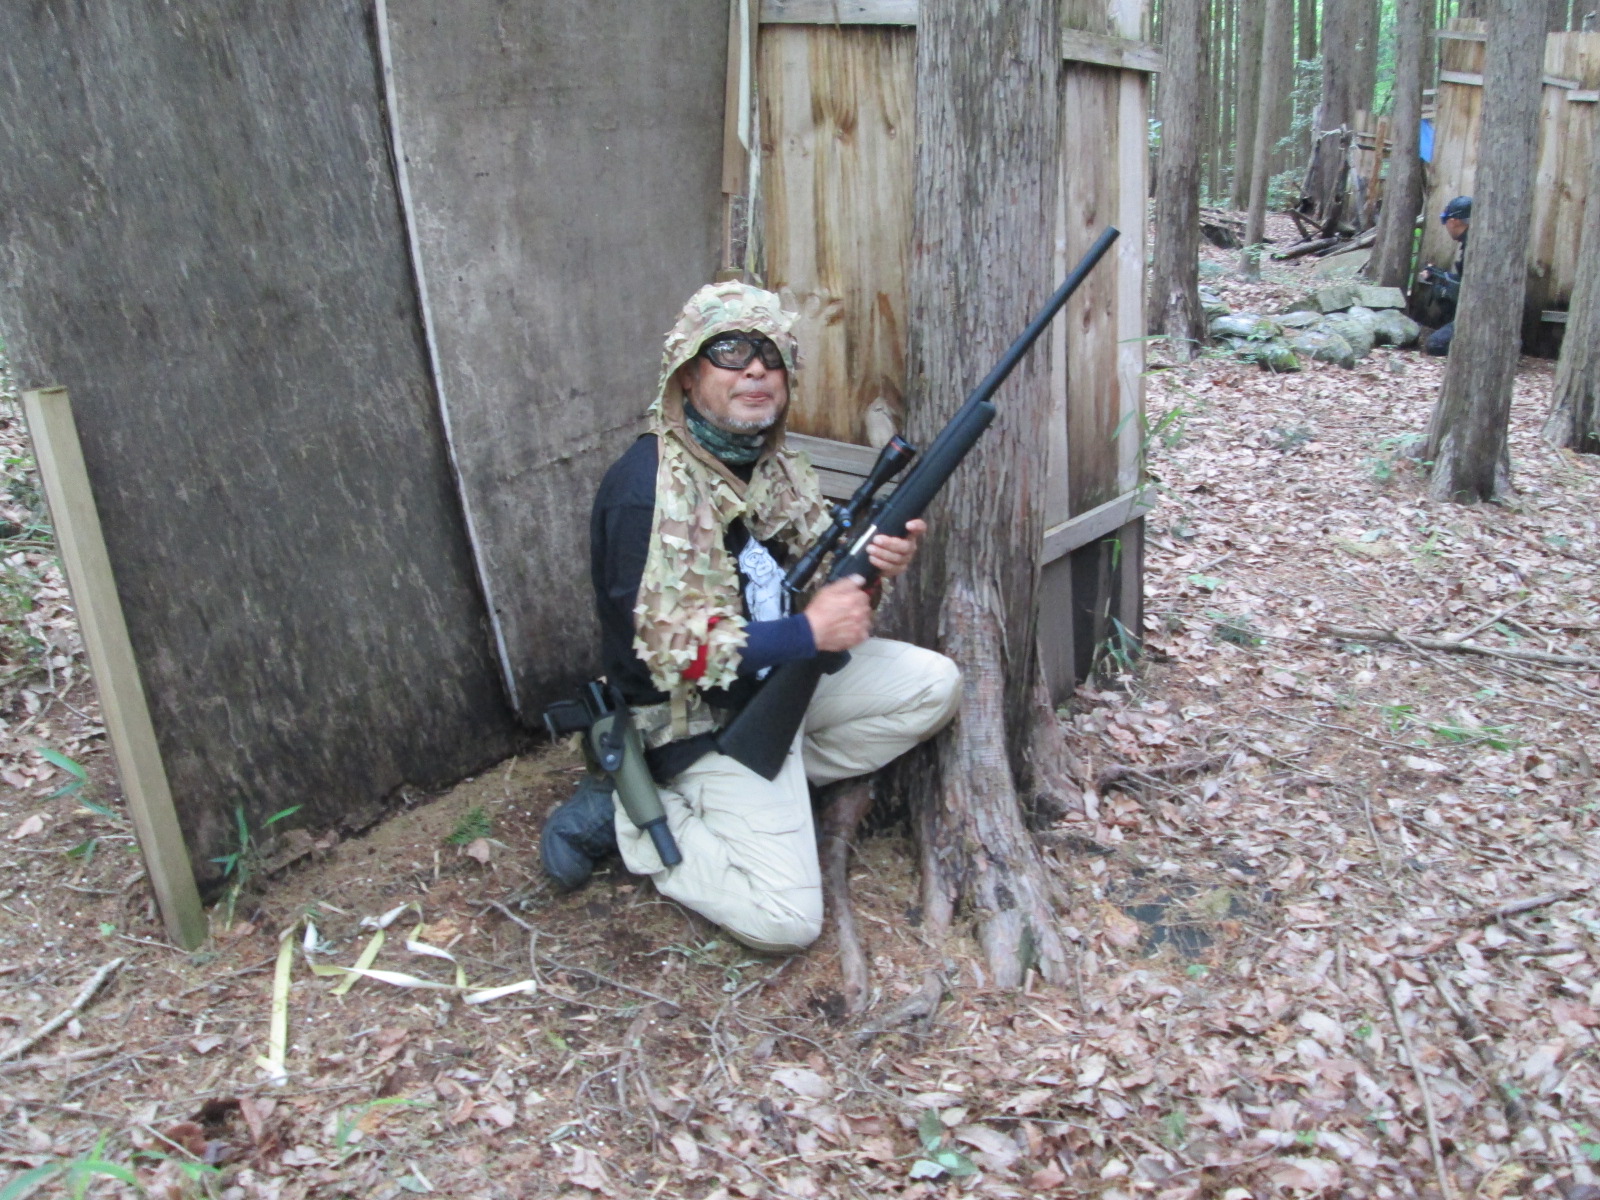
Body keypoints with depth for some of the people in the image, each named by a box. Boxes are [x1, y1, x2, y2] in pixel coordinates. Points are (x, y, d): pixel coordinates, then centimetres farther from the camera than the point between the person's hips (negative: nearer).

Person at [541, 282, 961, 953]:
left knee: (934, 685, 2)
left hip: (785, 673, 8)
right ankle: (630, 819, 4)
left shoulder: (774, 462, 2)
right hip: (705, 717, -8)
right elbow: (667, 650, -27)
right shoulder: (647, 488, -24)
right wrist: (808, 633, -27)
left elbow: (816, 573, 7)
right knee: (785, 921, -15)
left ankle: (776, 785, 5)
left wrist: (877, 562, -17)